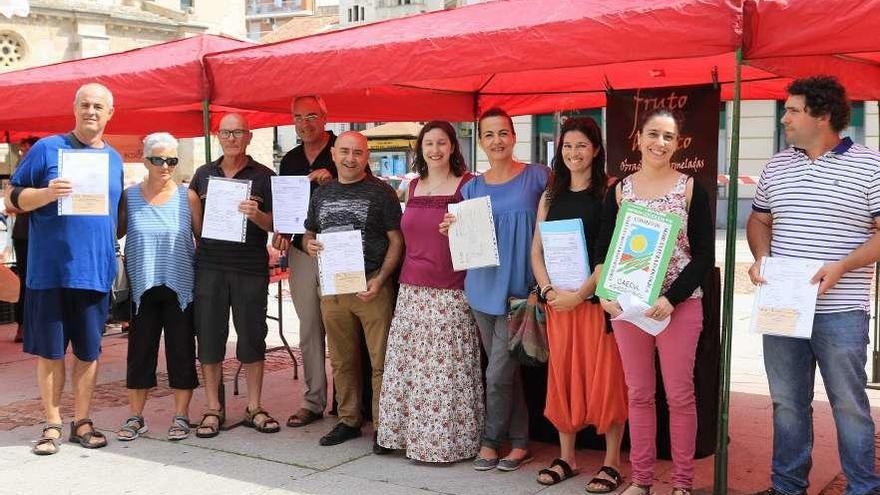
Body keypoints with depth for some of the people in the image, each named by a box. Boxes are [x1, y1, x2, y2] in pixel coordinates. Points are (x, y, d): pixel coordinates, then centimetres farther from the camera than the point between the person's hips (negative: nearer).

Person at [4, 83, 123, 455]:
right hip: (49, 268, -3)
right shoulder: (47, 148, 1)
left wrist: (112, 255, 10)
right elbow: (12, 199, 2)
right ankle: (52, 424, 15)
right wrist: (47, 193, -17)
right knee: (49, 350, 4)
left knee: (88, 350, 8)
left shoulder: (114, 159, 13)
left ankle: (82, 422, 19)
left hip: (95, 270, 3)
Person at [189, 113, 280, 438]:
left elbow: (275, 223, 1)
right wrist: (197, 249, 0)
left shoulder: (263, 176, 3)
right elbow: (193, 219, 19)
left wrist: (256, 215, -19)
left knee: (252, 337, 3)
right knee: (209, 337, 3)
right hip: (210, 266, 2)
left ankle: (254, 408, 14)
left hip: (251, 268, -2)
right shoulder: (204, 174, 12)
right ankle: (213, 409, 13)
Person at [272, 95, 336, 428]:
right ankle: (313, 400, 16)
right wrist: (281, 233, 7)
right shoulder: (289, 161, 16)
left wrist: (331, 182, -20)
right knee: (309, 329, 9)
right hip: (301, 251, 5)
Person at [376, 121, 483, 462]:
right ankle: (409, 433, 20)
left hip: (450, 293, -6)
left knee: (447, 367, -3)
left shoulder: (467, 185, -4)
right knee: (407, 364, 8)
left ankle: (446, 441, 9)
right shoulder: (413, 187, 13)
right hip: (412, 290, 6)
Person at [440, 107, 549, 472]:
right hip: (482, 287, 4)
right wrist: (452, 229, -8)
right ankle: (519, 443, 23)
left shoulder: (537, 177, -2)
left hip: (517, 288, -4)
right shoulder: (472, 188, 9)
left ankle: (491, 440, 13)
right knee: (506, 371, 12)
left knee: (498, 373, -6)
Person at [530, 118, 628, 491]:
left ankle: (612, 463, 10)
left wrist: (580, 293, -16)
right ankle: (566, 458, 22)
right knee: (562, 374, 9)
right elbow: (537, 250, 10)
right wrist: (548, 289, -6)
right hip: (558, 301, 5)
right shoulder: (550, 196, 12)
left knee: (604, 375, 0)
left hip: (599, 298, -5)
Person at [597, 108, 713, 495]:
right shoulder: (619, 191, 6)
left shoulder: (691, 188, -1)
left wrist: (671, 298, -15)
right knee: (638, 394, 9)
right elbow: (603, 250, 8)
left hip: (679, 304, -2)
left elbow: (704, 255, -3)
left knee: (679, 395, 3)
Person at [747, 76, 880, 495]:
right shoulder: (776, 166, 11)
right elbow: (759, 220, 20)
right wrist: (760, 257, 1)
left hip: (840, 311, -5)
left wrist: (841, 267, -19)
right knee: (786, 402, 13)